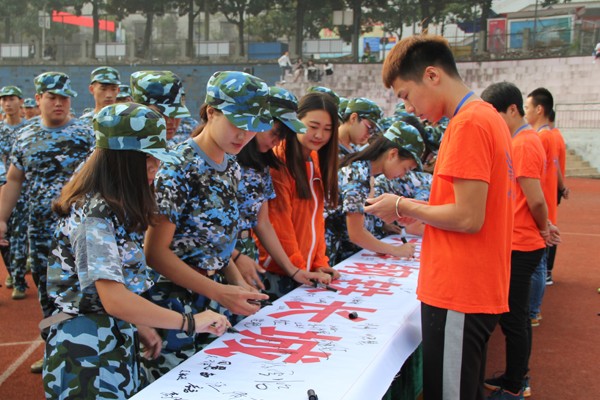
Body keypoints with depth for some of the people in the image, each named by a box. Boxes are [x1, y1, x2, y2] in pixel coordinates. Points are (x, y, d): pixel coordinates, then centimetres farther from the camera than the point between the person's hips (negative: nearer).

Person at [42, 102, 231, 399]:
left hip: (116, 339, 9)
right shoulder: (95, 216, -23)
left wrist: (139, 327, 10)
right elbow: (114, 299, -30)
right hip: (89, 349, -9)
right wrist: (189, 323, -23)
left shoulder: (112, 208, 5)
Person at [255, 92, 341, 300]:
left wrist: (320, 262, 4)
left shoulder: (316, 162, 11)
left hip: (308, 270, 8)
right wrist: (298, 268, -15)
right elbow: (278, 223, -18)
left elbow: (316, 218, 11)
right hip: (277, 273, -7)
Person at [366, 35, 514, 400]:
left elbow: (468, 218, -21)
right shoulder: (489, 116, 13)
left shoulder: (468, 123, -16)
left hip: (457, 295, -10)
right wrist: (416, 211, 10)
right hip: (480, 290, 10)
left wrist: (403, 206, -8)